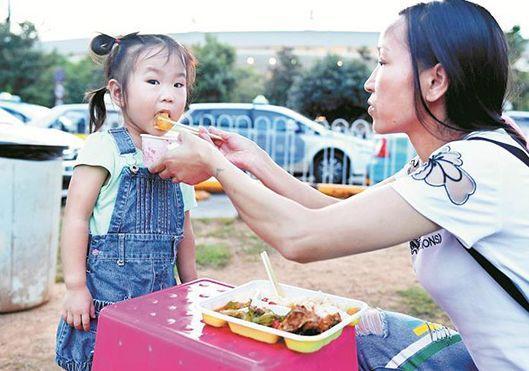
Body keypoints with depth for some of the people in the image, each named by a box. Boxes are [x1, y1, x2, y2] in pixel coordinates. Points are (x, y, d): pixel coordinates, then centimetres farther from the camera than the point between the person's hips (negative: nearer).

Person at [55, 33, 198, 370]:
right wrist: (75, 287, -13)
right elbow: (76, 216, -11)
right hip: (105, 297, -5)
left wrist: (192, 288, 17)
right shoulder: (105, 147, -10)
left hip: (160, 299, 5)